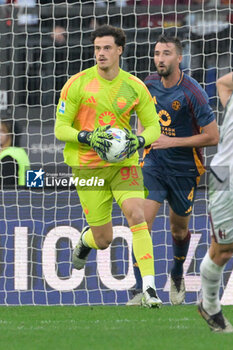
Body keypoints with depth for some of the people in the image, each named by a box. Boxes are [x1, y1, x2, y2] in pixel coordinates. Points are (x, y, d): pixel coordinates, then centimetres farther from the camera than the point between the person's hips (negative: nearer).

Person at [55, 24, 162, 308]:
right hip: (88, 167, -1)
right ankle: (85, 239, 43)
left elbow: (153, 126, 7)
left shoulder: (134, 86, 0)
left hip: (124, 163, 1)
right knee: (103, 240, 3)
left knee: (137, 214, -24)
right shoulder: (78, 84, -7)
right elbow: (60, 128, -5)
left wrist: (139, 141, -15)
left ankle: (149, 288, -23)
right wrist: (88, 138, -24)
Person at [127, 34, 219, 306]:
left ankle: (177, 278, 43)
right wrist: (142, 135, 1)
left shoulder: (192, 93, -19)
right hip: (154, 164, 3)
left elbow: (212, 137, -17)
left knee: (179, 228, 14)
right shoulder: (150, 84, -2)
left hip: (184, 169, -3)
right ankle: (141, 290, -13)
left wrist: (172, 141, -19)